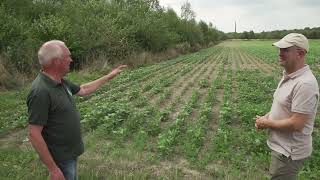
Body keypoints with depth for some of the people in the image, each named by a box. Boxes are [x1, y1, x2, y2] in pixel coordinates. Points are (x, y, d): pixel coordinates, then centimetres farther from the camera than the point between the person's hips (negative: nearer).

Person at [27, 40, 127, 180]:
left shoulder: (60, 82, -1)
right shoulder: (40, 91, -28)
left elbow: (83, 90, 15)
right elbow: (34, 134, -26)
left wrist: (109, 76, 17)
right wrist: (53, 169, -23)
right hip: (60, 158, -8)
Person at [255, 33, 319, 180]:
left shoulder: (305, 83, -27)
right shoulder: (288, 75, 4)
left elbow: (296, 124, -29)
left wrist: (267, 123, -16)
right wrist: (266, 116, 1)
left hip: (289, 152, -9)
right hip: (282, 146, 9)